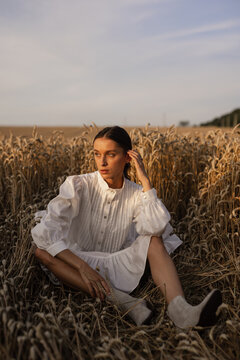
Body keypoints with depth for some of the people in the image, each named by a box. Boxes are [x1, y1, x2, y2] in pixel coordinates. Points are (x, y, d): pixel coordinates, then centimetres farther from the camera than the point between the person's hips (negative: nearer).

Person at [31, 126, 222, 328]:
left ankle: (179, 309, -39)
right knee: (41, 251, -30)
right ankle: (120, 299, -36)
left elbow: (157, 228, -23)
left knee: (154, 240, -21)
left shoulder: (136, 194, -4)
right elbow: (46, 231, -22)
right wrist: (83, 267, -32)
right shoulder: (78, 185, -11)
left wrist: (145, 181, -20)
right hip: (77, 262, -1)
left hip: (116, 269, 1)